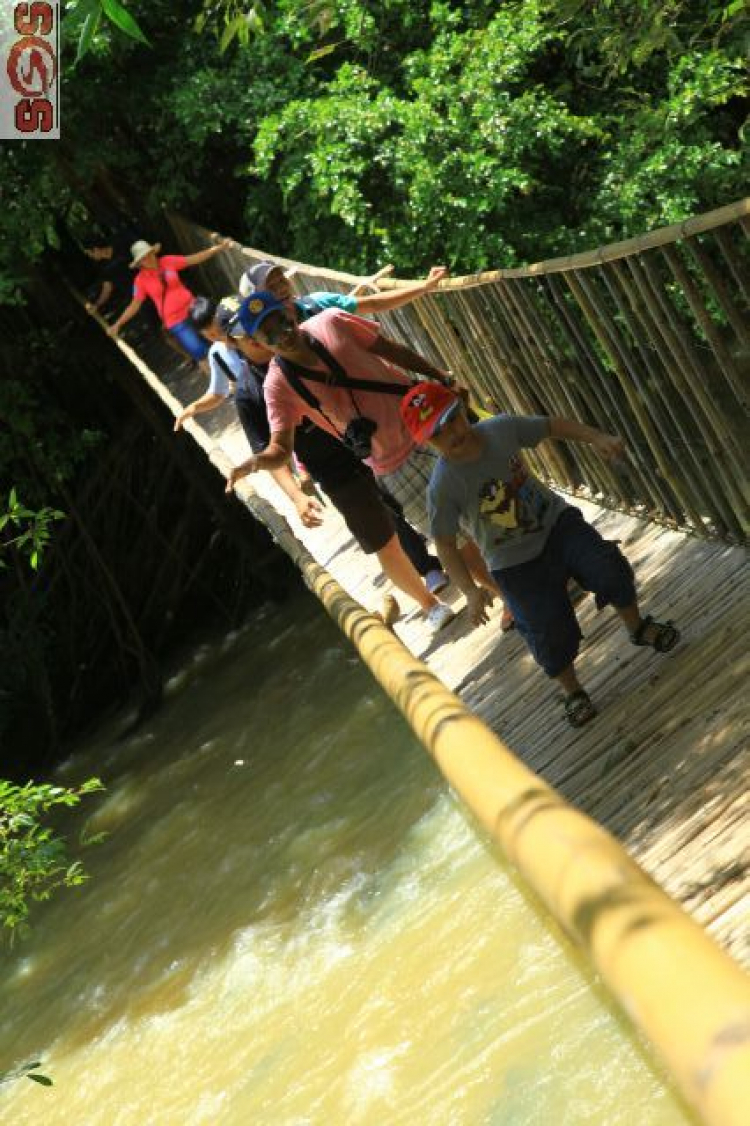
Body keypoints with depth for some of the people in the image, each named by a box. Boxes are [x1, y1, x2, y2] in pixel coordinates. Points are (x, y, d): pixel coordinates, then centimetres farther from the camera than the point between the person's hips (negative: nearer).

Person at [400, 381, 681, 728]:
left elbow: (553, 426, 1)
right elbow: (445, 543, -14)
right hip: (516, 563, -3)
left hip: (555, 522, 3)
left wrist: (597, 437, -12)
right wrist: (471, 591, -22)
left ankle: (638, 627, 20)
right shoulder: (443, 486, -23)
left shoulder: (502, 428, -14)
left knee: (610, 569, -12)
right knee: (551, 634, -4)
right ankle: (573, 692, 26)